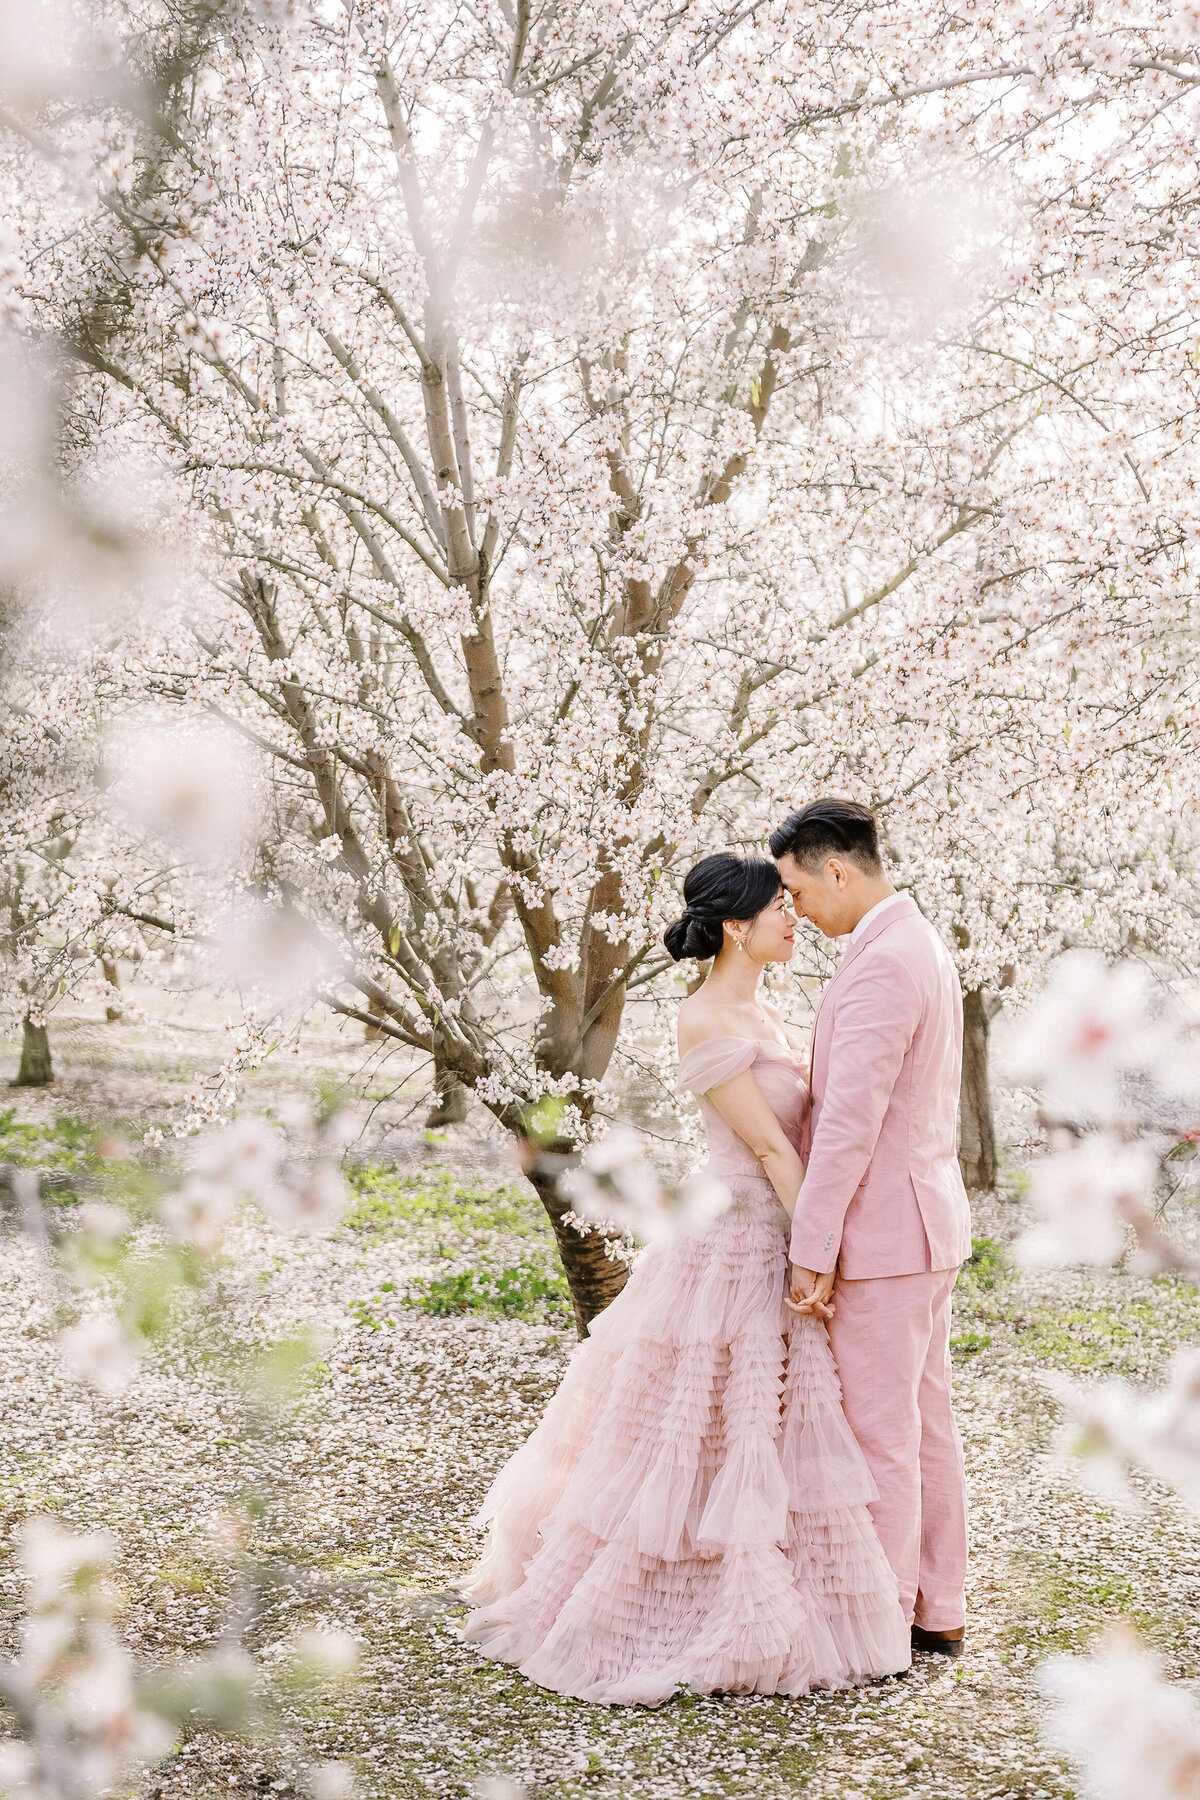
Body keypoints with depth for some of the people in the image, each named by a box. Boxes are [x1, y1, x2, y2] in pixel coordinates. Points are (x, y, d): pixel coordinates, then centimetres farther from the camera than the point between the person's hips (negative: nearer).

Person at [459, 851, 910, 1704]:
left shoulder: (765, 1011, 12)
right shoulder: (704, 1022, -16)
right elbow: (768, 1147, -18)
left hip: (783, 1249, 9)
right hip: (730, 1255, -9)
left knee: (775, 1437, 16)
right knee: (701, 1442, 1)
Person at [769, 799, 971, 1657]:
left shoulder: (881, 964, -21)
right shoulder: (923, 946, 13)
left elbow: (850, 1123, -24)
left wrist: (811, 1251, -20)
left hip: (884, 1233, -10)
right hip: (925, 1222, 10)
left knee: (877, 1431, 0)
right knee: (925, 1420, 16)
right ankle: (938, 1610, 26)